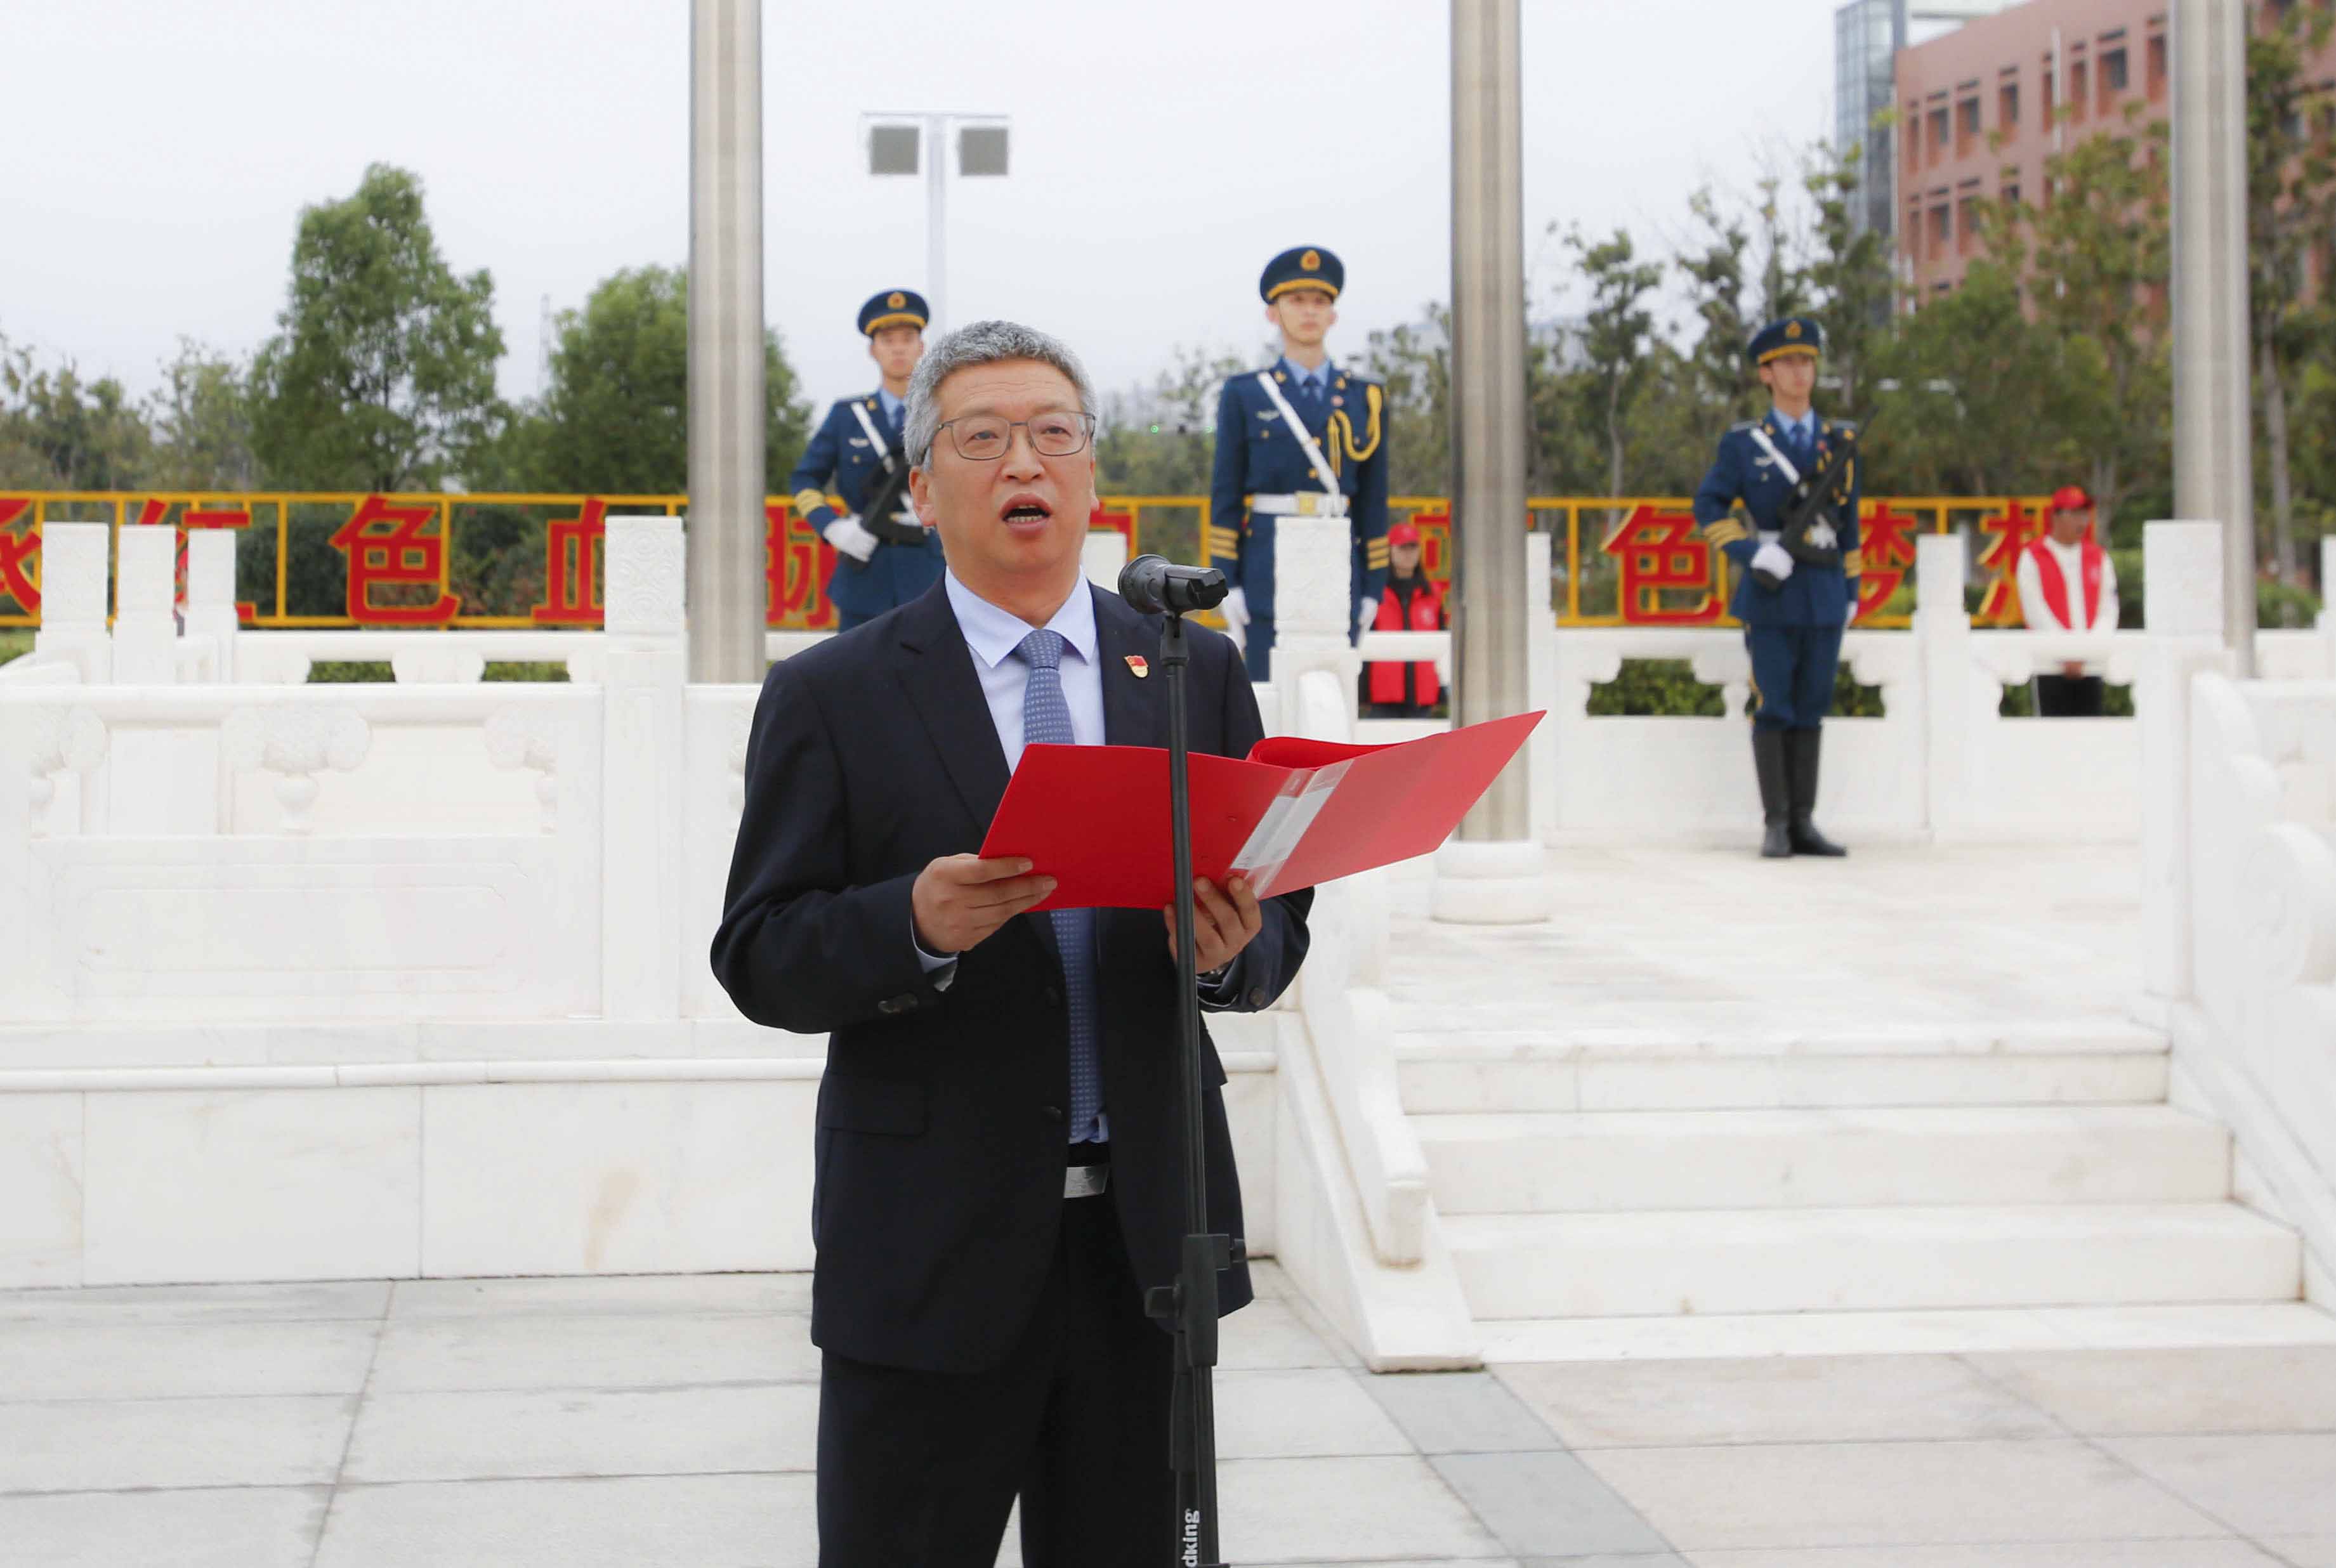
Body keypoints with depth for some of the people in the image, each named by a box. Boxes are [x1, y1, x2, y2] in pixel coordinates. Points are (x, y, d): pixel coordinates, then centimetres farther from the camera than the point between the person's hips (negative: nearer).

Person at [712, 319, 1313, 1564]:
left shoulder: (1198, 674, 9)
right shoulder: (829, 698, 1)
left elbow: (1278, 925, 8)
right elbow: (760, 960, -4)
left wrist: (1230, 948, -15)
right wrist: (916, 923, -23)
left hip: (1148, 1234, 3)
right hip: (929, 1249, -3)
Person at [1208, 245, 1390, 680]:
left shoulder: (1365, 398, 10)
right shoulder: (1244, 395, 5)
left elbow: (1373, 500, 10)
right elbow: (1225, 495, 3)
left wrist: (1373, 587, 6)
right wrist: (1226, 582, -4)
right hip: (1268, 569, -2)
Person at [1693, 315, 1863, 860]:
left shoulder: (1841, 442, 11)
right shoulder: (1744, 443, 2)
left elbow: (1848, 522, 15)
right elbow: (1708, 506, 1)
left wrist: (1852, 589, 13)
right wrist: (1753, 552, -11)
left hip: (1825, 595, 3)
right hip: (1770, 593, -3)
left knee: (1810, 710, 5)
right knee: (1772, 709, -4)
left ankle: (1803, 824, 8)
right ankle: (1775, 825, -1)